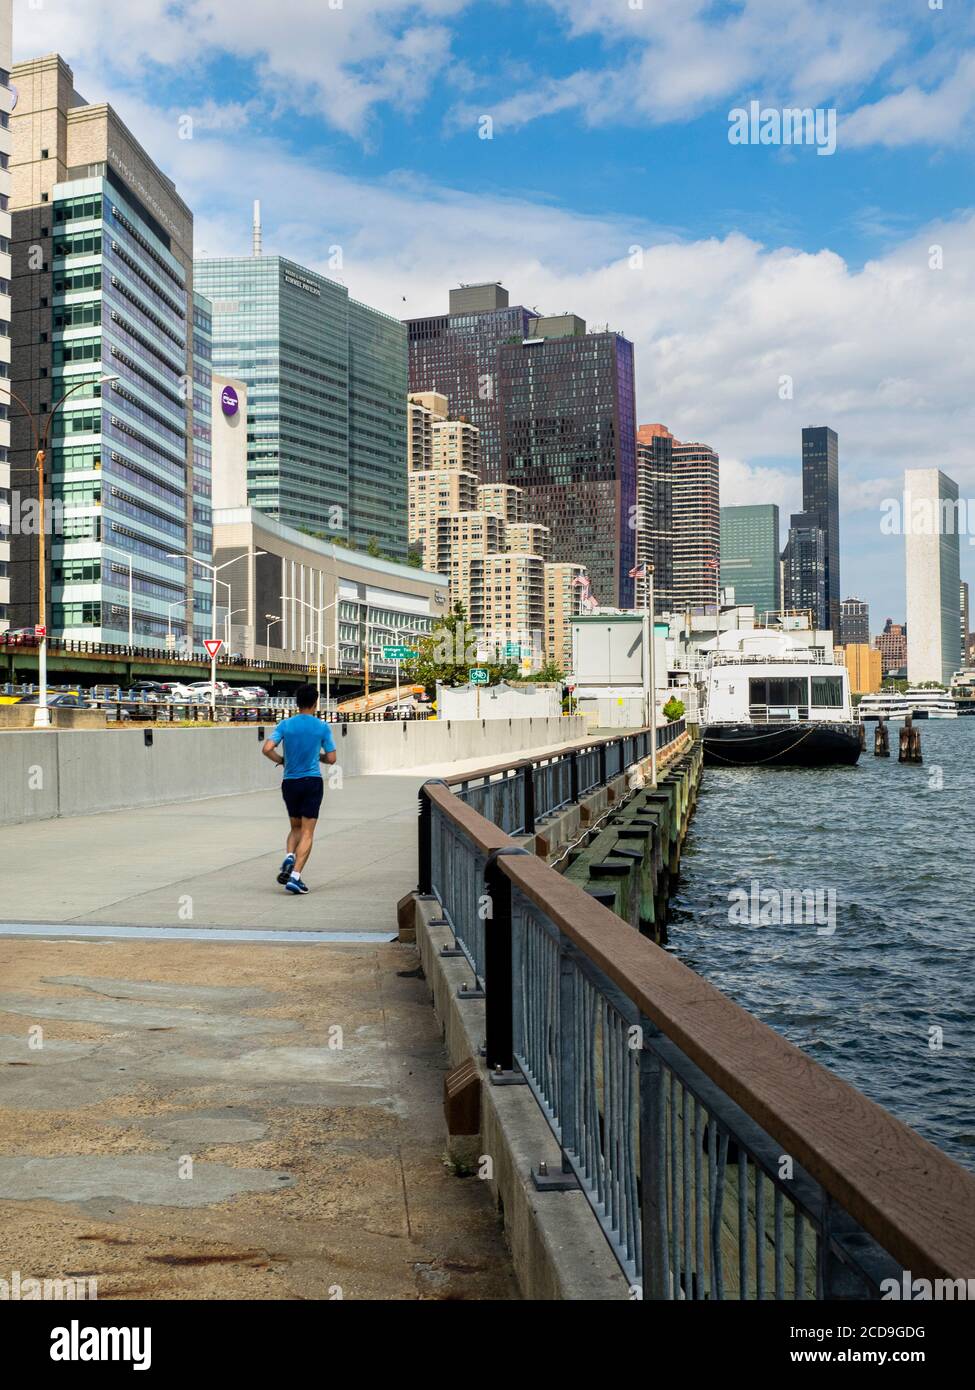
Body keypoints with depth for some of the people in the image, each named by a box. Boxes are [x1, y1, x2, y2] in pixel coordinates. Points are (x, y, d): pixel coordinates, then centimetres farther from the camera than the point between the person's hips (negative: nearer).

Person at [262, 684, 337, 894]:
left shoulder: (285, 725, -1)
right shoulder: (322, 727, -3)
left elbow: (267, 749, -11)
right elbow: (331, 758, 0)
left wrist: (281, 761, 6)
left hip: (289, 782, 2)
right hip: (312, 782, -2)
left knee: (296, 827, 21)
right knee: (307, 832, -1)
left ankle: (289, 858, -4)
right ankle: (295, 876, -11)